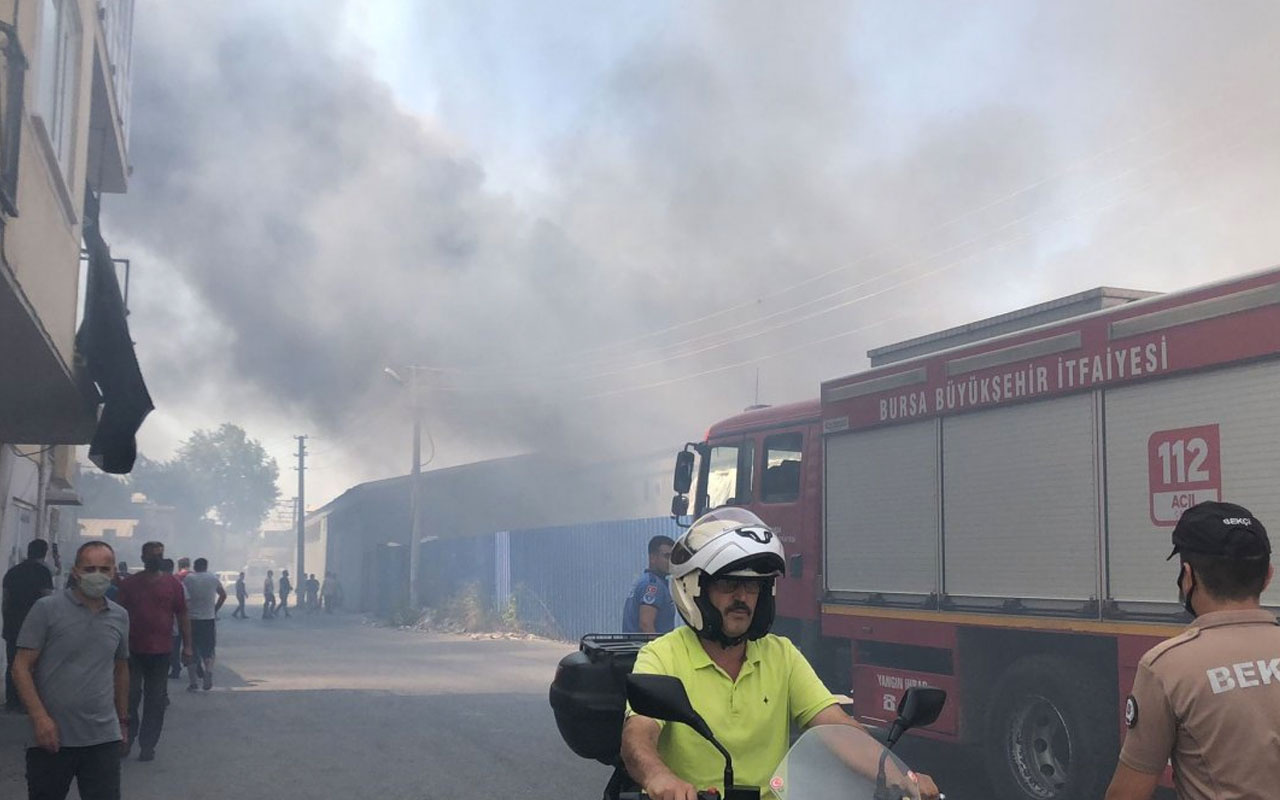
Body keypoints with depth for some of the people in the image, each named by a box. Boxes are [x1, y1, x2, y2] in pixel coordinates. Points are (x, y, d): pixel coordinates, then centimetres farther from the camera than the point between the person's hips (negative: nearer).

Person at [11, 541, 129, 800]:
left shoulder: (120, 617, 9)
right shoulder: (47, 609, -4)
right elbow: (21, 668, -6)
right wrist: (40, 718, -14)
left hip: (104, 739, 3)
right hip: (52, 737, -3)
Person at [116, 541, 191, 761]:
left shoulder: (172, 584, 4)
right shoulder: (129, 583, 4)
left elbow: (182, 616, 6)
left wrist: (187, 646, 2)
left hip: (161, 653, 1)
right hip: (133, 651, -1)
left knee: (156, 702, 5)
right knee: (129, 697, 1)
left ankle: (148, 745, 13)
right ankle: (126, 740, 15)